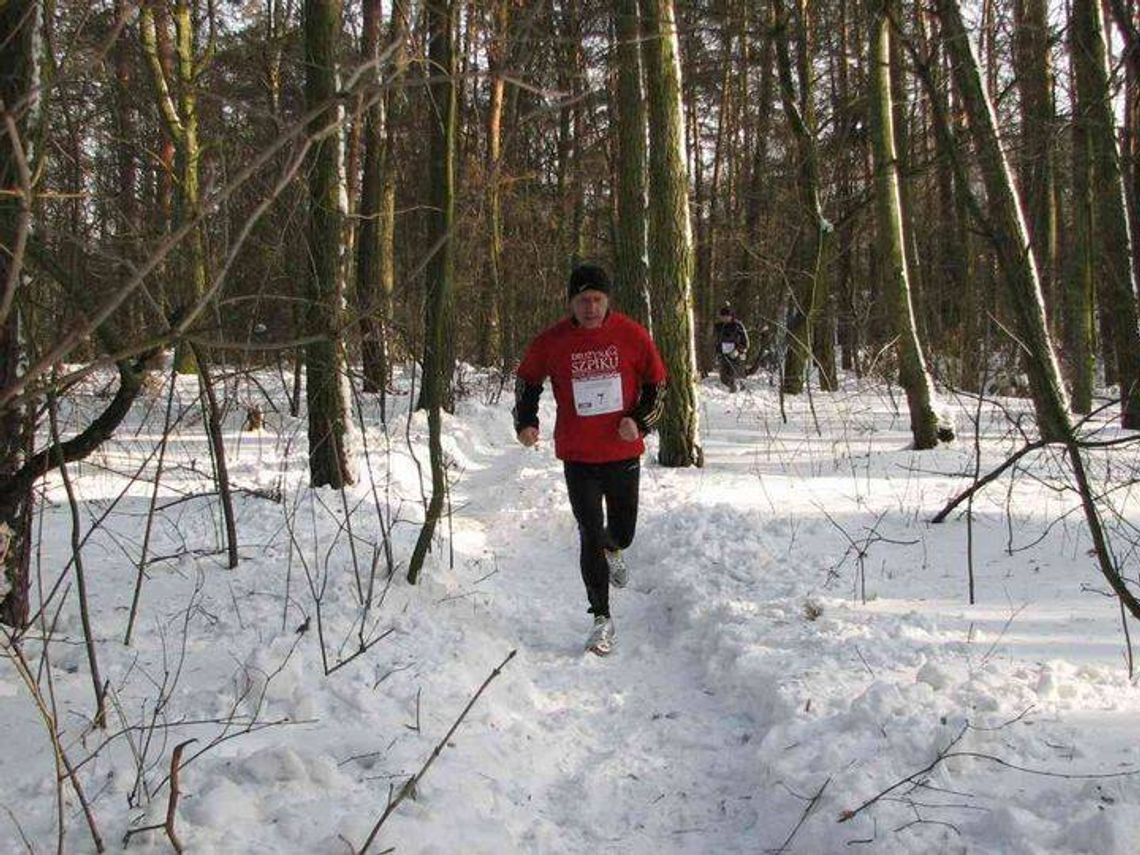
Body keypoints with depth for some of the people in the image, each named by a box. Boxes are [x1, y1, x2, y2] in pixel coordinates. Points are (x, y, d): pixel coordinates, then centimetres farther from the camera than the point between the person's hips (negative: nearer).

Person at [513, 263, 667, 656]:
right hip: (577, 457, -1)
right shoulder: (551, 341, -8)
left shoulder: (632, 335, -8)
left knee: (622, 531, 16)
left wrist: (639, 421, -12)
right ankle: (602, 619, 7)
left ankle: (613, 549, 55)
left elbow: (656, 383, 4)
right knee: (590, 537, -4)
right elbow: (527, 381, 9)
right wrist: (526, 422, -5)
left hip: (624, 451, 1)